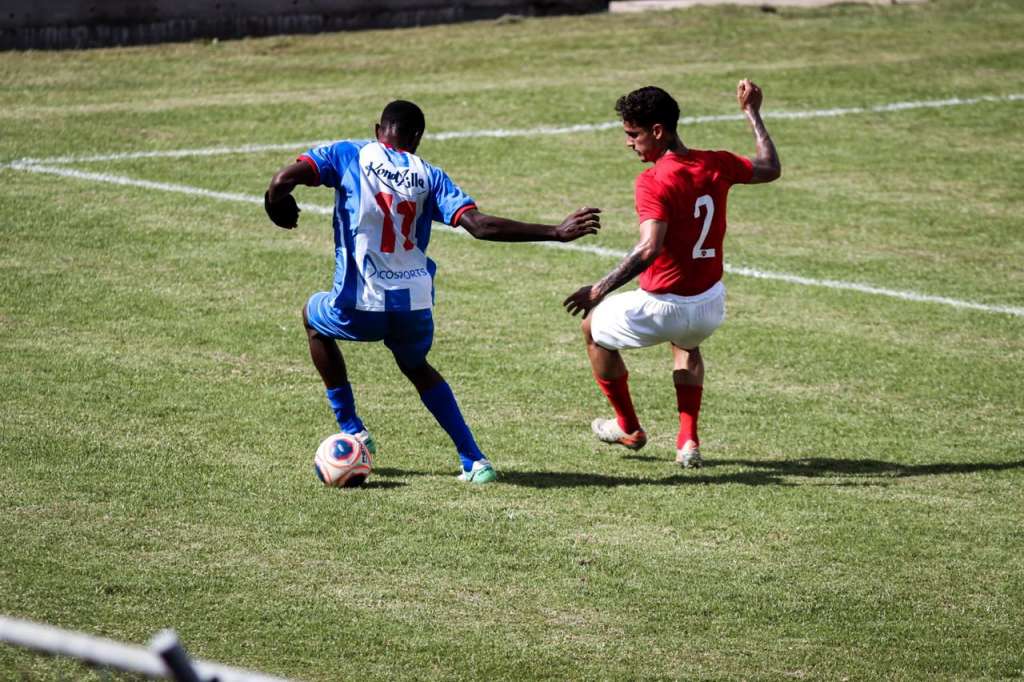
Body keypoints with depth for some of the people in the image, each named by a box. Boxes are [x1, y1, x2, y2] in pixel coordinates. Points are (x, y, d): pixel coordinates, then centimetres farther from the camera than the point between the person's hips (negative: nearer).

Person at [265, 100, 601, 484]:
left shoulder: (349, 155, 3)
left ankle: (352, 431, 28)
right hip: (415, 305, 3)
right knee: (416, 366, 34)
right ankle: (473, 461, 20)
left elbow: (283, 180, -10)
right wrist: (557, 233, -2)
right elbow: (479, 225, -5)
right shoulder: (428, 176, 7)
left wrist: (277, 208, 14)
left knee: (313, 316, 33)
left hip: (361, 306, -3)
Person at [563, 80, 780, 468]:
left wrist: (600, 290, -32)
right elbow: (771, 169, 18)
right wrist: (752, 114, 28)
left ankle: (629, 429, 35)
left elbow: (650, 249, -32)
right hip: (712, 307, 7)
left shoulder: (654, 181, -20)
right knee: (686, 345, 41)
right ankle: (688, 442, 26)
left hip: (663, 308, -6)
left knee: (594, 326, 23)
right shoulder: (717, 166, -1)